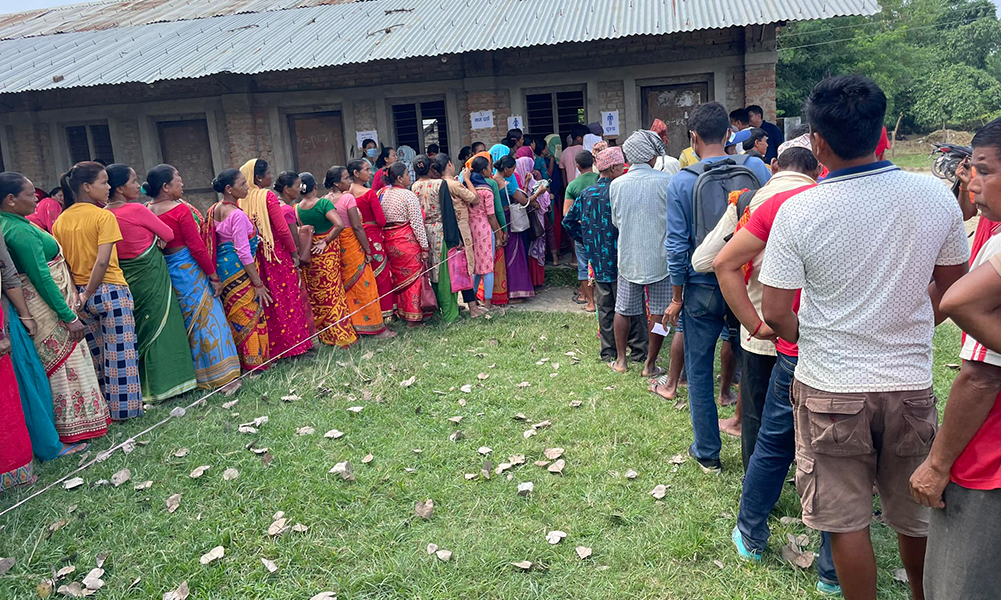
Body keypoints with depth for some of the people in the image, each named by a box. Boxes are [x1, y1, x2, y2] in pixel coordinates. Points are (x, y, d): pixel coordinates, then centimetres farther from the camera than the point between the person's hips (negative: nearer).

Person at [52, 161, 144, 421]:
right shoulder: (104, 216, -12)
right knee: (119, 352, 4)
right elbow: (102, 261, -20)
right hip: (110, 291, -6)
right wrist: (88, 294, -12)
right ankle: (124, 407, 12)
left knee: (96, 354, 18)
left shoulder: (61, 220, 7)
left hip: (79, 295, 6)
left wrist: (78, 294, 5)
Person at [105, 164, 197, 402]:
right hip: (151, 276, -7)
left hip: (127, 279, 7)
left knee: (139, 330, 16)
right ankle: (163, 384, 10)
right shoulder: (137, 210, -17)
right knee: (160, 327, 4)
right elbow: (169, 235, -7)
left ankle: (145, 386, 24)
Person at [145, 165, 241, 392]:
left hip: (165, 270, 7)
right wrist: (214, 276, -11)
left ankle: (193, 377, 24)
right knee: (208, 319, -2)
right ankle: (224, 377, 0)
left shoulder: (147, 210, 4)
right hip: (189, 270, -7)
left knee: (187, 321, 16)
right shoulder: (180, 209, -16)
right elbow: (197, 246, -16)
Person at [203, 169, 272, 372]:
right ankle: (253, 364, 8)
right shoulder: (237, 214, -17)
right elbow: (244, 253, -20)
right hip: (239, 270, -9)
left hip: (222, 268, 9)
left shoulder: (215, 210, 9)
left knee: (235, 317, 16)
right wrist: (258, 283, -17)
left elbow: (213, 244, 14)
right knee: (250, 317, 1)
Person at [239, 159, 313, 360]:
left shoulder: (242, 200, 4)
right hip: (278, 253, -5)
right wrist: (294, 252, -6)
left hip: (257, 257, 6)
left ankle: (273, 347, 18)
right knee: (288, 297, 4)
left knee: (269, 301, 12)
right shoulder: (268, 196, -12)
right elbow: (282, 229, -14)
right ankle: (295, 341, 10)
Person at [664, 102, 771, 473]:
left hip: (702, 289, -2)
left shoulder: (681, 182, -9)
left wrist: (677, 297, 2)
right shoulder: (755, 168, -5)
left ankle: (707, 453, 22)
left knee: (699, 372, 12)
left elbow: (677, 245, -8)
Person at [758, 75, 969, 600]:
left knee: (847, 520, 12)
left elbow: (774, 314, -12)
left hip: (831, 388, -3)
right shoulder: (935, 196, -5)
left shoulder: (799, 211, -15)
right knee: (916, 516, 23)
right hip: (911, 382, 4)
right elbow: (950, 290, 8)